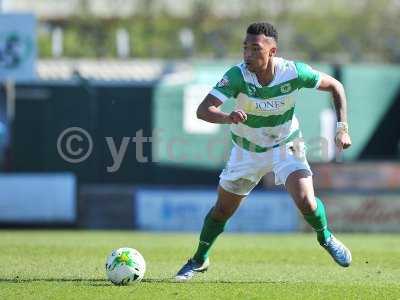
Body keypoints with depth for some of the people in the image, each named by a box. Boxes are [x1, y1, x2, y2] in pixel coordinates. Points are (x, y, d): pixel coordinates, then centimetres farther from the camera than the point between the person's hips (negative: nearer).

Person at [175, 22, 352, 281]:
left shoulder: (294, 72, -26)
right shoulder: (237, 76, -28)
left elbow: (335, 86, -8)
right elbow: (203, 110, -36)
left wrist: (342, 128, -15)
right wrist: (229, 118, -57)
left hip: (285, 145, -1)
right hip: (247, 150, 1)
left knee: (306, 201, -20)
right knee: (223, 210, 8)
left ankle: (326, 238, 13)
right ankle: (199, 260, 33)